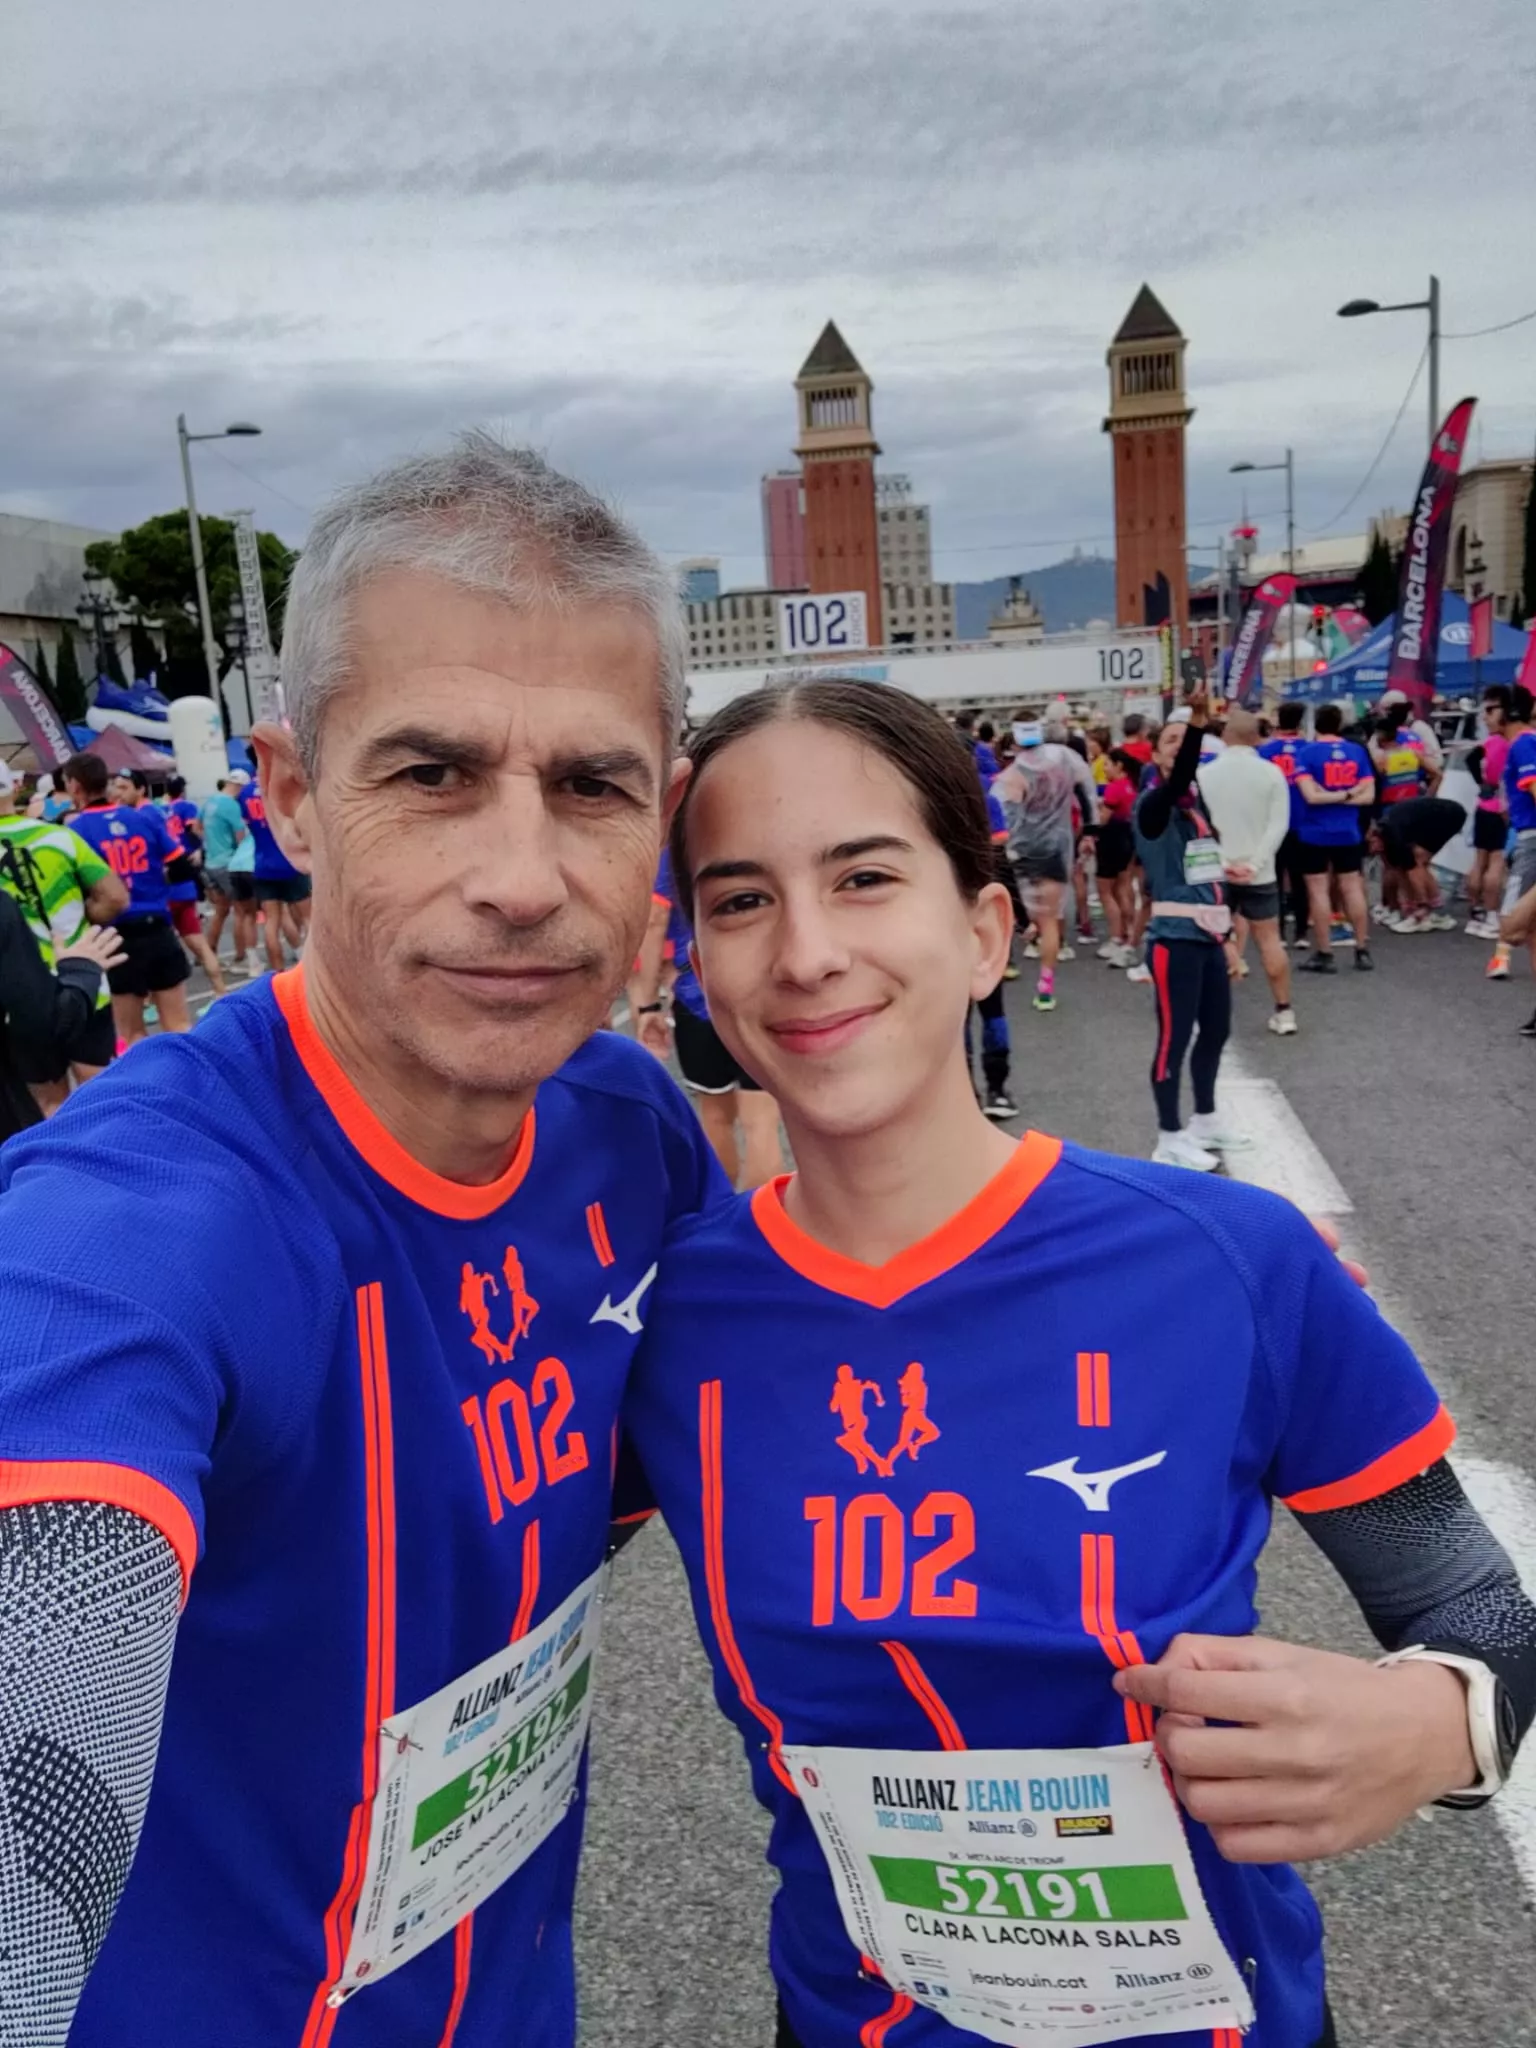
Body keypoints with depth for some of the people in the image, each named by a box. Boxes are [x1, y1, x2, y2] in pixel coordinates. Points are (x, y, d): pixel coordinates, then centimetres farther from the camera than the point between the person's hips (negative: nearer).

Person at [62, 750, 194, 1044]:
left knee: (132, 1032, 11)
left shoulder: (75, 831, -7)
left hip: (117, 939, -3)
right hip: (158, 931, 3)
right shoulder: (146, 816, 4)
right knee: (179, 1025, 9)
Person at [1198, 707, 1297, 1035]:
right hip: (1258, 873, 0)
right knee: (1270, 940, 8)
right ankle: (1284, 1011, 11)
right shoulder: (1271, 772, -3)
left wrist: (1220, 862, -7)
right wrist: (1254, 864, -12)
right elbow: (1279, 825, -8)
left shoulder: (1204, 773, -1)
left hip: (1215, 872, 0)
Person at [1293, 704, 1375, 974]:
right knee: (1352, 888, 12)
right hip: (1348, 832, 4)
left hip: (1315, 833, -4)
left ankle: (1324, 954, 2)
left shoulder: (1307, 753, -7)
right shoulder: (1358, 751, 5)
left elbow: (1311, 796, -16)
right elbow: (1368, 795, 0)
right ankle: (1363, 950, 16)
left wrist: (1332, 796, -4)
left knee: (1318, 890, 2)